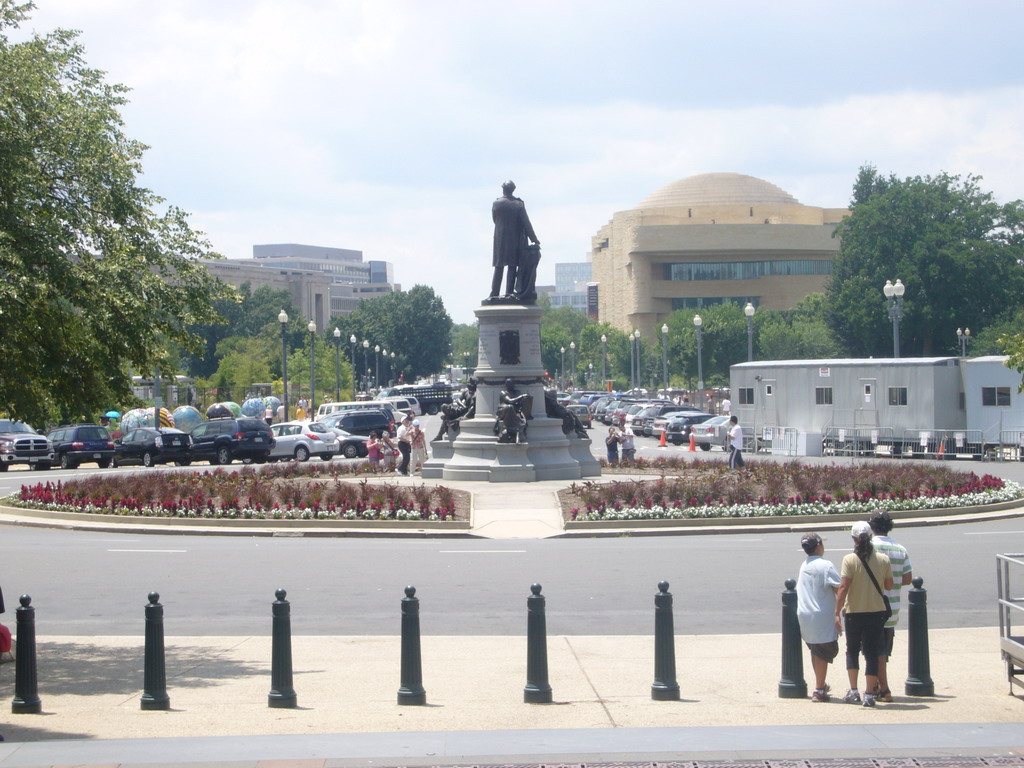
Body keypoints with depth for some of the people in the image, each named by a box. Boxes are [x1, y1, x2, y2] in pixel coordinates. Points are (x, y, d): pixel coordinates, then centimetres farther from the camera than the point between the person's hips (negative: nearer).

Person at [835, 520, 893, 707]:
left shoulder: (850, 560, -11)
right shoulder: (883, 559, -3)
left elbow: (843, 587, -15)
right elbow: (889, 585, 4)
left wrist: (837, 612, -11)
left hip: (854, 612, -1)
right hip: (877, 612, 1)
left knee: (852, 650, 16)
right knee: (872, 653, 6)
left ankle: (853, 691, 12)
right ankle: (869, 694, 3)